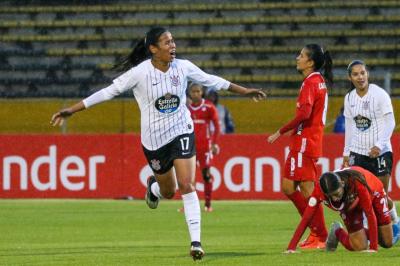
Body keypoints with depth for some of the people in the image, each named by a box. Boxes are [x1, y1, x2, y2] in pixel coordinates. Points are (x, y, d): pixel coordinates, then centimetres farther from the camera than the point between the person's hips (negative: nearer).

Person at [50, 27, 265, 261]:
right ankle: (154, 186, 50)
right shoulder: (139, 73, -16)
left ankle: (196, 242, -12)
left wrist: (244, 91, 17)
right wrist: (71, 110, -16)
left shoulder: (183, 67, -7)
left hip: (182, 131, 1)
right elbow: (108, 92, -13)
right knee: (168, 192, 11)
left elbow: (211, 80, 9)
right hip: (154, 138, -1)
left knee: (187, 185, -14)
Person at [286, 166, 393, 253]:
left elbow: (370, 214, -41)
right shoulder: (319, 190, -39)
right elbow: (306, 219, -36)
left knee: (387, 243, 1)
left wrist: (373, 248, -44)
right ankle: (337, 233, 19)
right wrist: (291, 248, -43)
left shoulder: (356, 183, -46)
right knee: (360, 247, -12)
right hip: (350, 204, 1)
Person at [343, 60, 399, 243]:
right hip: (358, 152, 4)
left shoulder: (379, 94, -9)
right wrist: (346, 152, 13)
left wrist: (379, 145, -21)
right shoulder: (349, 98, 6)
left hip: (380, 152, -4)